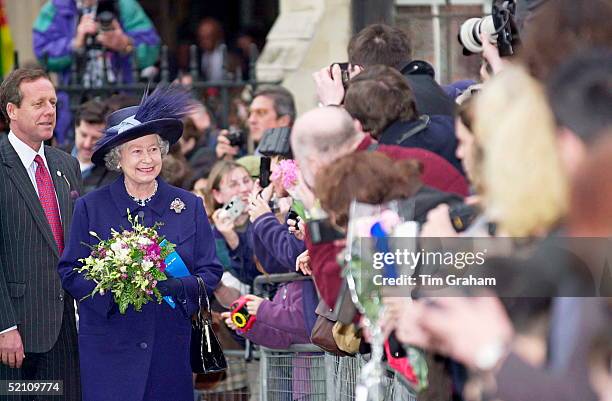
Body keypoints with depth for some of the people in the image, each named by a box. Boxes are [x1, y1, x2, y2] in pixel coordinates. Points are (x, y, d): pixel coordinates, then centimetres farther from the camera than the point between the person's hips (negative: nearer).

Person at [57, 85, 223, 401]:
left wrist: (175, 286, -15)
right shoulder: (91, 207, 2)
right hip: (109, 348, -2)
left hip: (171, 347, 2)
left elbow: (211, 273, 6)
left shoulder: (189, 206, 7)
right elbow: (70, 273, 1)